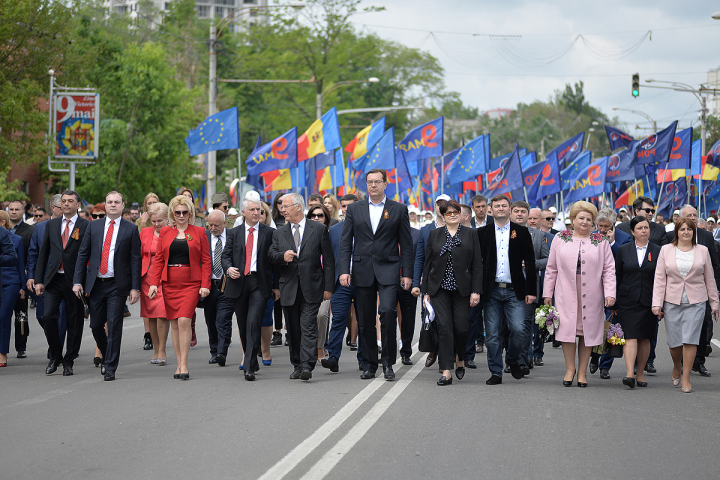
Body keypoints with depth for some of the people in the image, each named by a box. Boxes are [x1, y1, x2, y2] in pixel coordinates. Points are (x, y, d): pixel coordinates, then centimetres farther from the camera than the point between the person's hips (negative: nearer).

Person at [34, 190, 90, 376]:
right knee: (49, 316, -8)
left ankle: (69, 361, 14)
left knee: (74, 322, 2)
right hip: (54, 280, 3)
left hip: (75, 281, -3)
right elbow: (43, 253, 13)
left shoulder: (86, 226, -1)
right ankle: (55, 356, 10)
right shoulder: (51, 225, 12)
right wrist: (39, 280, 7)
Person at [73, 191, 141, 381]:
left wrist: (135, 287, -7)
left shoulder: (131, 229, 1)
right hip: (95, 284, 3)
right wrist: (78, 281, 0)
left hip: (117, 286, -3)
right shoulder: (93, 227, 8)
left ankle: (110, 368, 1)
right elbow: (83, 255, 8)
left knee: (114, 326, -5)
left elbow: (136, 260, 0)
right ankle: (106, 358, 30)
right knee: (96, 325, 7)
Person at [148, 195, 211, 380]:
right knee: (174, 323, 5)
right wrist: (153, 283, -1)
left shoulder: (199, 232, 5)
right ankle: (179, 365, 11)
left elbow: (205, 260, 3)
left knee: (184, 320, -16)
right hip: (170, 283, 3)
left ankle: (184, 365, -12)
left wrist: (205, 285, -6)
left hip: (191, 284, -3)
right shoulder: (165, 232, 10)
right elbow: (158, 259, 9)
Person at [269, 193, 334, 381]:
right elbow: (271, 255, 7)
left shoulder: (319, 230, 3)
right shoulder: (279, 233, 12)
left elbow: (328, 260, 2)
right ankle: (297, 366, 16)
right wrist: (282, 256, -17)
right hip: (288, 289, 4)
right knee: (293, 330, 7)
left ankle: (307, 366, -17)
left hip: (311, 288, -4)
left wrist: (328, 287, -3)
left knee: (308, 328, -12)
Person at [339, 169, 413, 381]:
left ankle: (388, 362, -7)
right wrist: (344, 270, -3)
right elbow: (345, 242, 7)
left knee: (388, 311, -18)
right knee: (365, 321, 4)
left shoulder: (399, 209, 6)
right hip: (363, 270, 2)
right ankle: (369, 365, 14)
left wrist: (407, 274, -1)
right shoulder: (354, 209, 10)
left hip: (387, 269, -2)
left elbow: (406, 244, 5)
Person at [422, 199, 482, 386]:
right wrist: (426, 291, 5)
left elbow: (477, 265, 2)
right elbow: (428, 264, 10)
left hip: (462, 289, -1)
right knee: (444, 327, -6)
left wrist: (476, 291, -6)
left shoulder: (470, 234, 5)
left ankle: (460, 359, 27)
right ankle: (446, 372, -7)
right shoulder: (434, 235, 9)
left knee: (461, 328, -3)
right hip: (439, 289, 1)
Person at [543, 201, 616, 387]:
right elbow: (551, 268, 10)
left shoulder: (601, 242, 9)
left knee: (587, 331, 2)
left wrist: (610, 293, -6)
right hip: (566, 294, 0)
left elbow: (609, 270, 5)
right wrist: (548, 293, 7)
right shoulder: (560, 240, 9)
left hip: (591, 296, 0)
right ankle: (570, 369, 9)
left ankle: (582, 372, 10)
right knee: (568, 330, -5)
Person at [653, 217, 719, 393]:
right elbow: (659, 279, 4)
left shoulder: (702, 251, 7)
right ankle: (677, 367, 30)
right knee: (674, 341, 1)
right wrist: (657, 303, -3)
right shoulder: (666, 250, 6)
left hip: (695, 302, 0)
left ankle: (686, 378, -3)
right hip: (672, 301, 0)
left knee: (690, 339, -9)